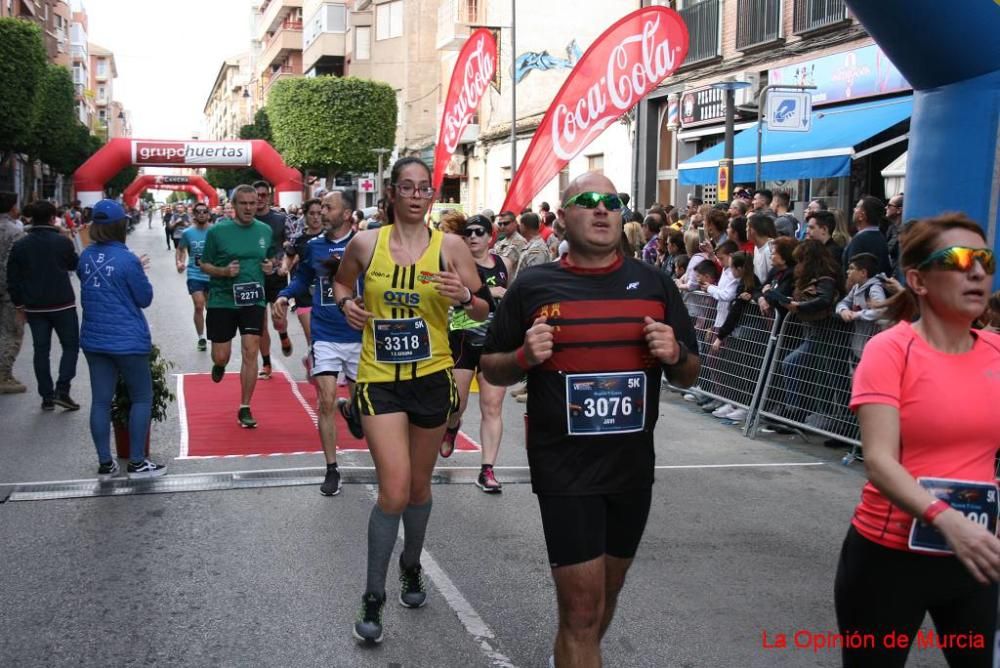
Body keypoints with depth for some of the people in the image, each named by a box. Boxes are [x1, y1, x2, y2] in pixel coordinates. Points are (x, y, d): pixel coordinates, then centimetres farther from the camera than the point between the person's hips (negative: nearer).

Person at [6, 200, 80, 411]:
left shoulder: (20, 245, 0)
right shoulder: (62, 242, -10)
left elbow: (13, 279, 2)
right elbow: (75, 265, 8)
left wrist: (19, 305, 10)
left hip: (35, 307, 3)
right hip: (62, 305, -3)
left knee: (41, 350, 10)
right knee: (70, 346, 8)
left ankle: (47, 396, 10)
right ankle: (62, 390, -5)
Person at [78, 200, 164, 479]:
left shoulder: (86, 256, 2)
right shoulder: (127, 260, -16)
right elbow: (145, 298, -8)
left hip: (94, 339, 6)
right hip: (127, 340, -6)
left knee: (101, 400, 9)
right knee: (142, 398, 7)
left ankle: (105, 464, 15)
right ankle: (136, 463, 9)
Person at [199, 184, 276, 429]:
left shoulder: (265, 230, 3)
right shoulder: (218, 231, -7)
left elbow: (271, 257, 19)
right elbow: (204, 265, 0)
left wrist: (270, 266, -4)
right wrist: (223, 271, -19)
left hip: (254, 301, 2)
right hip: (222, 301, -1)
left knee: (250, 353, -6)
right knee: (221, 356, 3)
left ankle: (245, 409, 5)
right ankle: (219, 365, 43)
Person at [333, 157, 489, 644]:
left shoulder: (449, 246, -6)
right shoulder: (365, 243, -4)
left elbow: (484, 312, -2)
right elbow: (341, 282, 16)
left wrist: (464, 296, -24)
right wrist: (347, 303, -6)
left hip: (432, 378, 1)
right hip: (380, 379, -1)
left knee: (419, 486, 17)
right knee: (394, 490, -12)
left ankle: (411, 567, 45)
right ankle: (373, 597, 7)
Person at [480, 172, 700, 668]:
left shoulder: (655, 284, 3)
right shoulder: (533, 286, -4)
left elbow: (687, 376, 10)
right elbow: (491, 368, 4)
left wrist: (675, 354, -13)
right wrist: (523, 357, -16)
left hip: (633, 466, 4)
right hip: (564, 469, -4)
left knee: (605, 595, 22)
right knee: (582, 608, -4)